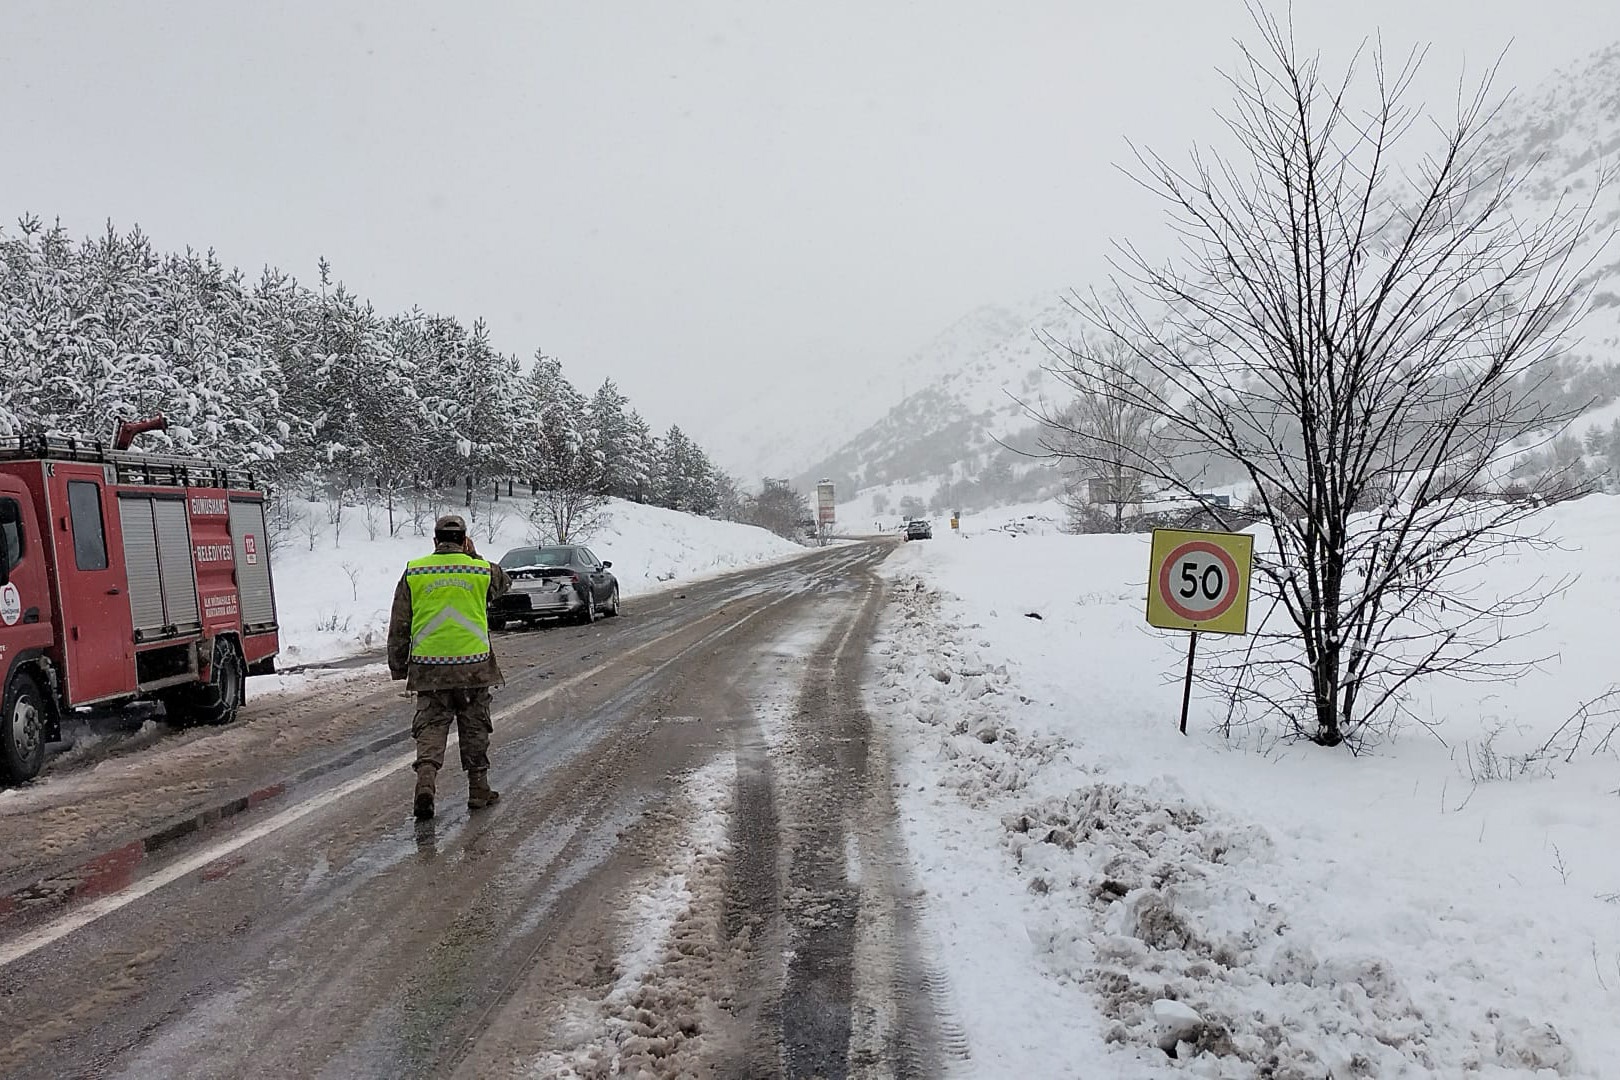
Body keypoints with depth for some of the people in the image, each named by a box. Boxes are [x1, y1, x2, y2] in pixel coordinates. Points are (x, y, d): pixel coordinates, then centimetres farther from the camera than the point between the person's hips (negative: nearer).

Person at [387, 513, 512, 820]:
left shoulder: (413, 573, 2)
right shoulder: (482, 571, 0)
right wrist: (473, 556, 24)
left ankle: (426, 779, -13)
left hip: (429, 668, 0)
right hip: (474, 665, 0)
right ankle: (478, 788, 19)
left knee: (430, 726, 7)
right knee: (475, 728, 12)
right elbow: (504, 582, 25)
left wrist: (397, 666, 14)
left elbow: (399, 626, 5)